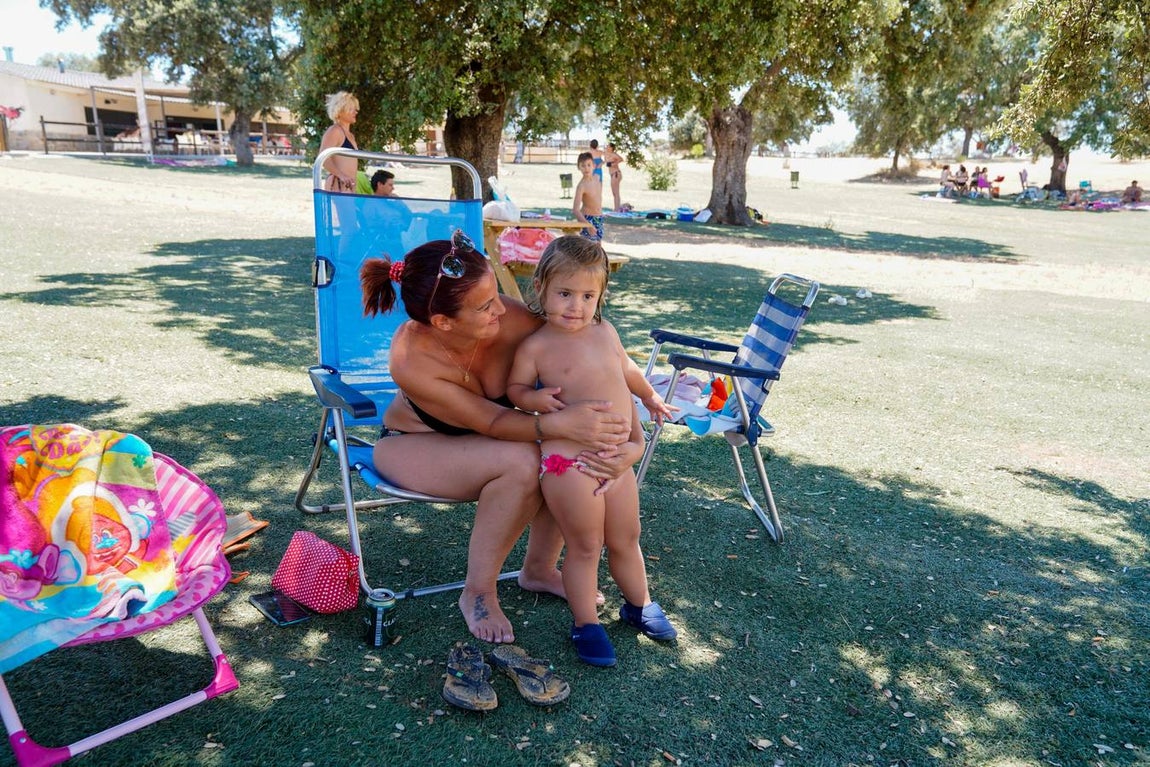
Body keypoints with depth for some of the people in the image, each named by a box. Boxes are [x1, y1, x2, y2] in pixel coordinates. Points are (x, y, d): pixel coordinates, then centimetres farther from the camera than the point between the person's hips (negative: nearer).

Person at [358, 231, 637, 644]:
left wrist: (631, 442, -37)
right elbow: (490, 421, -32)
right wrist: (558, 423, -49)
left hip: (477, 440, 5)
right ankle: (477, 593, -10)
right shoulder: (411, 361, -35)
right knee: (522, 463, -31)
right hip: (412, 444, -4)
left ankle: (539, 567, 4)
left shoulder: (513, 322, -30)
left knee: (574, 452, -19)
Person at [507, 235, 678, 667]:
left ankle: (638, 604, 44)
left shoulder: (605, 332, 8)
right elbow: (514, 388, -1)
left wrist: (648, 395, 43)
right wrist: (534, 398, -23)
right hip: (567, 463, -6)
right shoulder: (536, 346, -9)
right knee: (585, 547, 6)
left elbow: (625, 367, 27)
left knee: (625, 540, 21)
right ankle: (586, 624, 27)